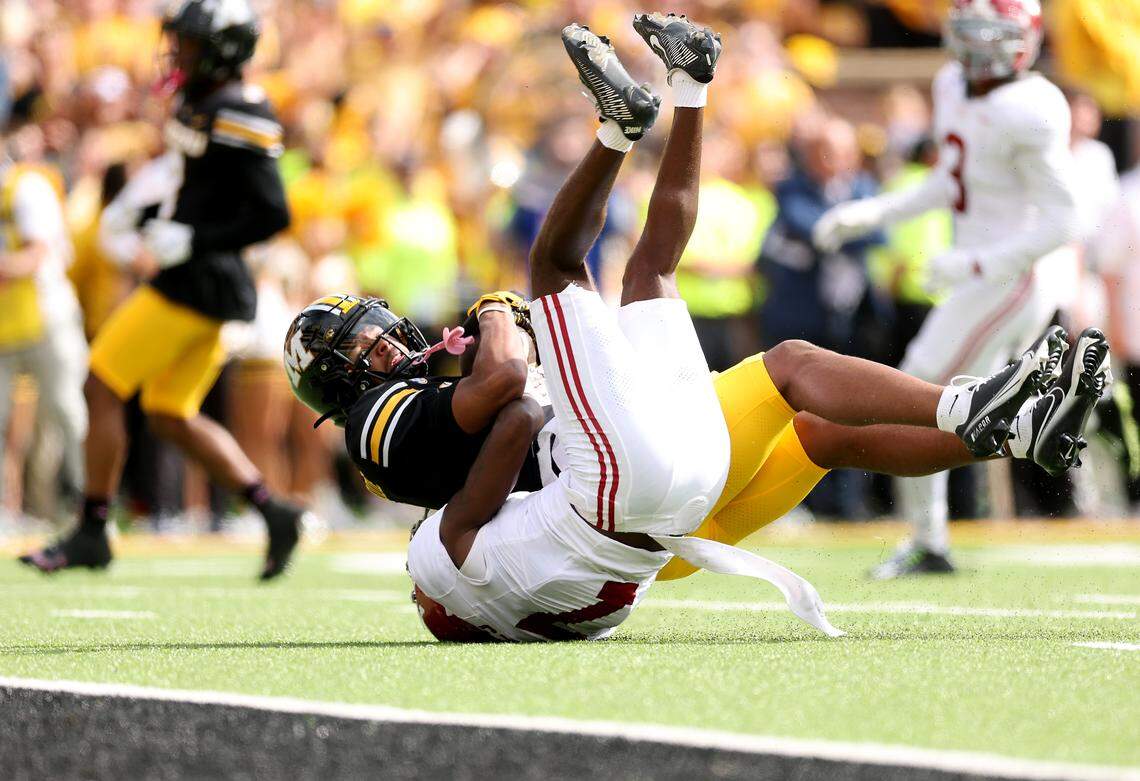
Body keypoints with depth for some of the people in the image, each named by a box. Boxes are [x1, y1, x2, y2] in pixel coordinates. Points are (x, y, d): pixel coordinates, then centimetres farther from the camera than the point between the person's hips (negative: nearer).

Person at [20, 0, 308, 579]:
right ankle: (274, 513, 10)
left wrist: (183, 243, -21)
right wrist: (142, 214, 12)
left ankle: (91, 533, 5)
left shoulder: (238, 118, -17)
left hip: (198, 285, -10)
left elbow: (270, 215, -21)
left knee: (102, 389, -2)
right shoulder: (199, 105, 12)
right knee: (172, 417, 13)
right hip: (191, 283, 10)